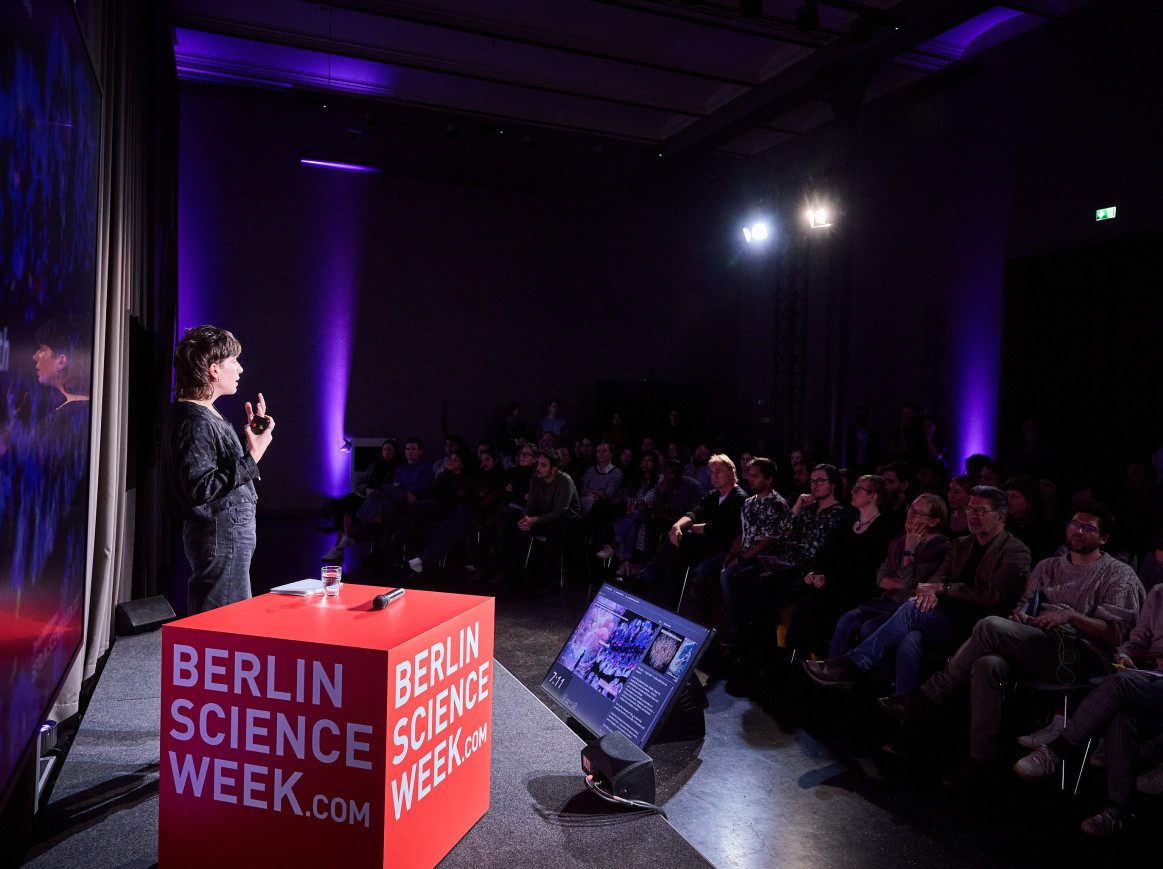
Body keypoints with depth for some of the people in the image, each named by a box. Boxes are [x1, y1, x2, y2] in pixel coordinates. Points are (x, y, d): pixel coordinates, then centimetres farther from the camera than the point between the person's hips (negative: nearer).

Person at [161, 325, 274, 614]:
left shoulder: (204, 414, 15)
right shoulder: (195, 419, -17)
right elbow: (200, 487, -25)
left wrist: (251, 432, 19)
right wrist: (251, 458, -25)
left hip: (229, 531, 11)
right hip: (221, 535, -11)